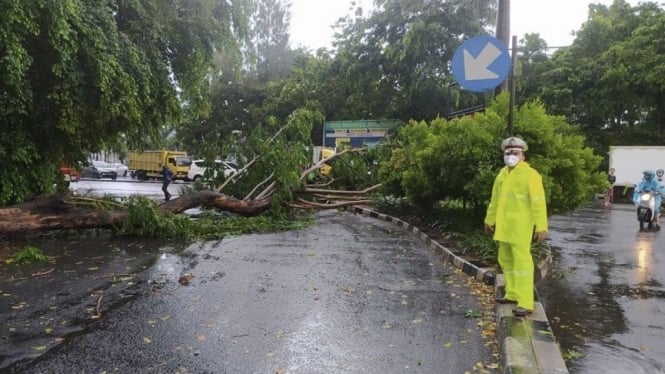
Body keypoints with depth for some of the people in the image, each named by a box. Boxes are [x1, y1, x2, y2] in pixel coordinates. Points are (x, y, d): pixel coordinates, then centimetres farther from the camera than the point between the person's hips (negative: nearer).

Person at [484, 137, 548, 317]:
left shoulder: (529, 174, -10)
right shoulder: (502, 174, 12)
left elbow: (538, 202, -15)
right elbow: (495, 199, 20)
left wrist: (541, 226, -20)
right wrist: (490, 219, 24)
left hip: (520, 226, -8)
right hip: (504, 226, 8)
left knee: (521, 261, -8)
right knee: (505, 259, 16)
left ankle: (525, 304, -4)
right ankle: (512, 294, 30)